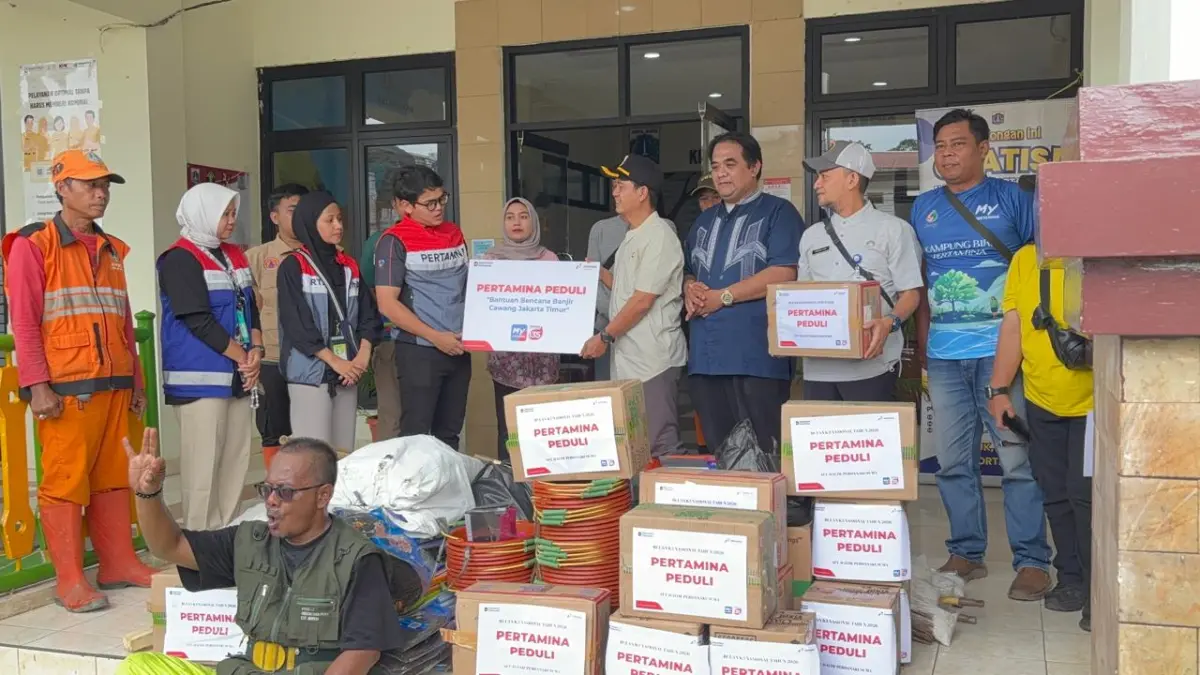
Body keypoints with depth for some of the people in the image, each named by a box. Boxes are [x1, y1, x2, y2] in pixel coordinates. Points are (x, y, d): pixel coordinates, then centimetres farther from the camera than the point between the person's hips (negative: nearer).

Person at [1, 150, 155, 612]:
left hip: (114, 385, 6)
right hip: (65, 388, -6)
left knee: (114, 478, 9)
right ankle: (70, 581, 4)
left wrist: (136, 379, 17)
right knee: (66, 482, -2)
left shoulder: (111, 250, 17)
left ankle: (119, 564, 18)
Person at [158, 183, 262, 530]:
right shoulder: (181, 259, -8)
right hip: (200, 380, -7)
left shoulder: (234, 256, 16)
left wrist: (255, 351, -2)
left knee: (236, 463, 8)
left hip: (237, 377, 8)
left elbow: (250, 308, 16)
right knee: (203, 468, -6)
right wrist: (243, 358, -9)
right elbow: (199, 321, -14)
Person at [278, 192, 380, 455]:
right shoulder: (293, 266, -4)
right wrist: (334, 361, -14)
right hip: (310, 373, -5)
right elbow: (296, 323, -11)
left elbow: (368, 315, 9)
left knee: (344, 453, 8)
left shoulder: (349, 266, 14)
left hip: (348, 373, 6)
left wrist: (363, 356, -7)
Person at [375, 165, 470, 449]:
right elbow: (388, 304, -13)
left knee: (449, 433, 13)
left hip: (459, 349, 6)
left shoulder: (455, 234, 10)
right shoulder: (395, 241, -8)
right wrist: (436, 337, -15)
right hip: (420, 350, -6)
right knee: (416, 434, 0)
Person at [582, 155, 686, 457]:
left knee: (659, 445, -5)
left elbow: (643, 300, -18)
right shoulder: (632, 237, 16)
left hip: (652, 361, -9)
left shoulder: (658, 237, -14)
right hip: (629, 359, 10)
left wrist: (604, 336, -12)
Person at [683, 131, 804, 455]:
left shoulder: (778, 212, 0)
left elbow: (783, 274, -13)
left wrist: (722, 296, -11)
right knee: (718, 455, 11)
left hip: (757, 358, -7)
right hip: (705, 357, 7)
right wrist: (690, 290, 1)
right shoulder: (704, 221, 22)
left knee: (762, 456, -3)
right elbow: (687, 272, 26)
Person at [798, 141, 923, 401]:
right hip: (818, 369, 5)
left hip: (871, 366, -5)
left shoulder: (893, 229, 3)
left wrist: (890, 322, -22)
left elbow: (911, 292, -2)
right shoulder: (811, 236, 18)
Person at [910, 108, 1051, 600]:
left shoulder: (1012, 200, 1)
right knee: (953, 462, 9)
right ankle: (966, 553, 22)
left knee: (1018, 459, -1)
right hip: (944, 356, 4)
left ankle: (1032, 561, 10)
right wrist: (921, 348, 10)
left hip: (1001, 351, -4)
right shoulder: (923, 207, 12)